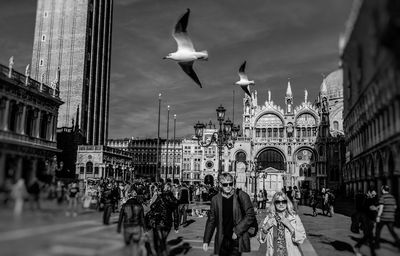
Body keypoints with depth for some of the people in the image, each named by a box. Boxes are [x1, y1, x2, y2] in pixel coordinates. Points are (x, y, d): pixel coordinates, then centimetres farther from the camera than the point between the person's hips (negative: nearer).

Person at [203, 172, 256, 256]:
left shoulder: (241, 196, -5)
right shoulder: (215, 199, 4)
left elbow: (250, 215, -6)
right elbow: (211, 221, 9)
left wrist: (237, 231, -11)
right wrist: (206, 241, 5)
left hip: (237, 240, -3)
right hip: (222, 242, 3)